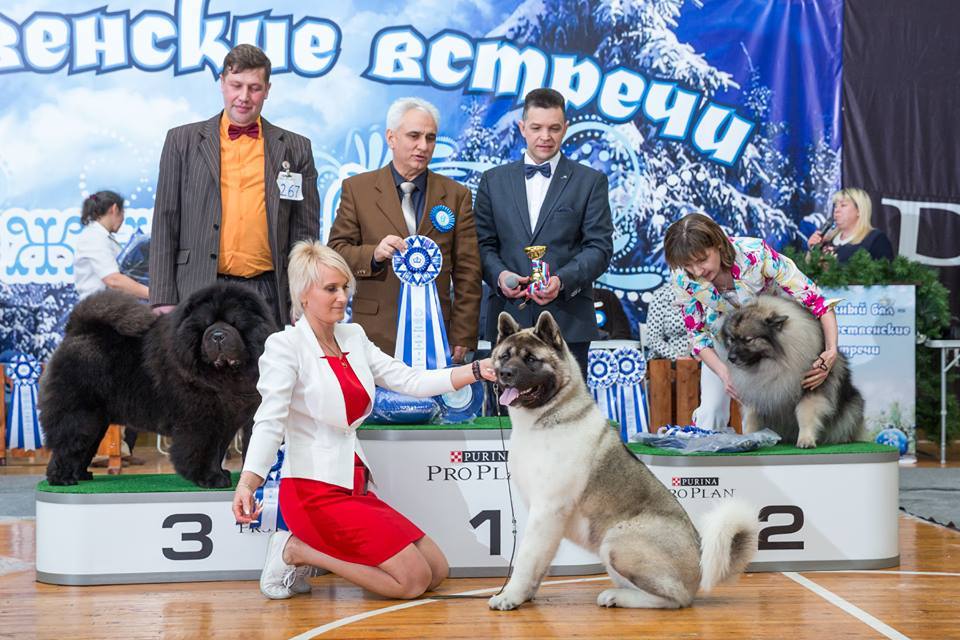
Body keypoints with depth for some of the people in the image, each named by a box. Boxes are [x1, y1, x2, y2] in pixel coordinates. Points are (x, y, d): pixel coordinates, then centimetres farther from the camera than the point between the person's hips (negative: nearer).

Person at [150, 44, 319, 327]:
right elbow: (165, 224, 8)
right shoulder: (182, 141, 11)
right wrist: (163, 299, 0)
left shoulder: (296, 149, 13)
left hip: (269, 297, 1)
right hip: (199, 291, 0)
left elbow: (305, 234, 12)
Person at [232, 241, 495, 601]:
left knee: (437, 570, 4)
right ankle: (297, 551, -1)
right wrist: (247, 483, -36)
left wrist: (479, 370, -3)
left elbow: (410, 381, 7)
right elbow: (269, 421, -21)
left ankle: (311, 551, 8)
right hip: (314, 491, -8)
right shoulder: (285, 346, -10)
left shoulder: (352, 337, 11)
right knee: (414, 579, -13)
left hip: (353, 487, 8)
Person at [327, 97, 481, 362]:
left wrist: (462, 338, 0)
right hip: (376, 333, -1)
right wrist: (374, 254, -17)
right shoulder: (357, 188, 7)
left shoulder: (456, 195, 9)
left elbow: (467, 273, 6)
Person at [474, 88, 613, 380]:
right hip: (509, 318, 2)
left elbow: (600, 246, 1)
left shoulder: (590, 181, 7)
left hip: (567, 321, -2)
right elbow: (484, 243, 12)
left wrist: (562, 280, -16)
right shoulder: (494, 180, 14)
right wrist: (499, 274, -10)